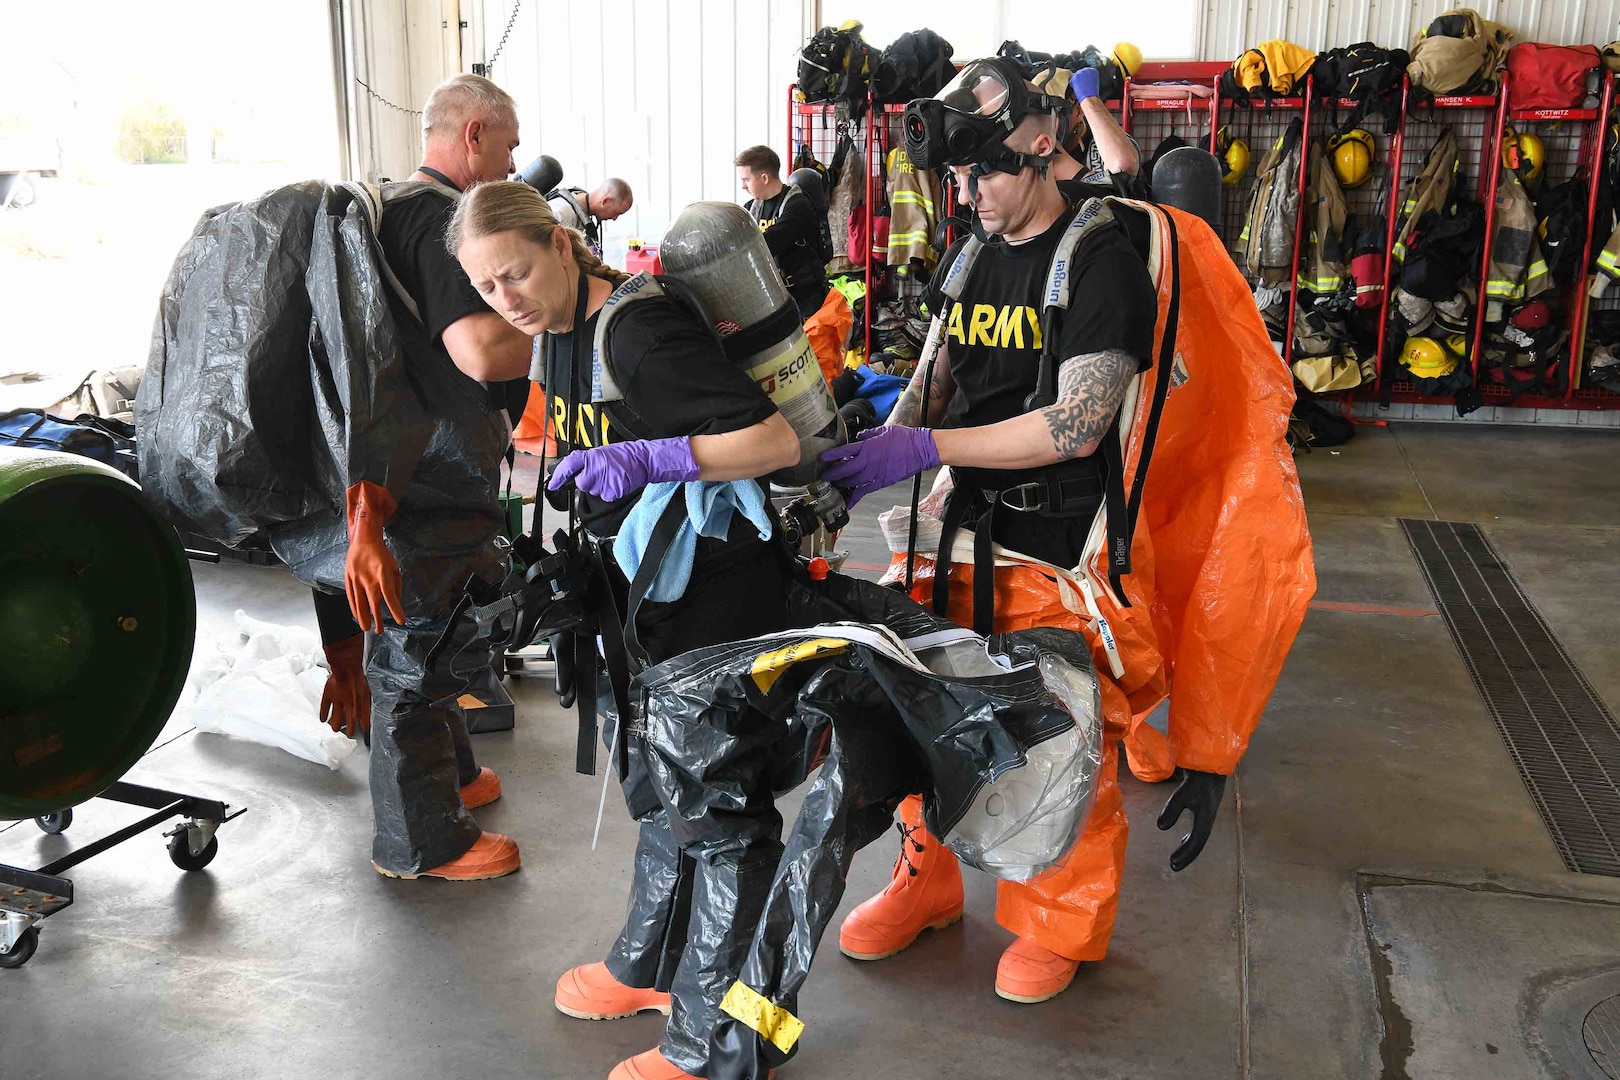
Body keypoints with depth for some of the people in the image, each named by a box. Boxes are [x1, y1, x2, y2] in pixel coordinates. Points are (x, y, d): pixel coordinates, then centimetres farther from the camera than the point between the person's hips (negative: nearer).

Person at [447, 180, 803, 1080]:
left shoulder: (640, 331, -23)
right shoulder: (558, 336, 6)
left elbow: (775, 440, -28)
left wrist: (649, 457, -35)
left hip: (719, 601, -10)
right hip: (648, 603, 10)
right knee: (658, 788, 23)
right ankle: (652, 967, 44)